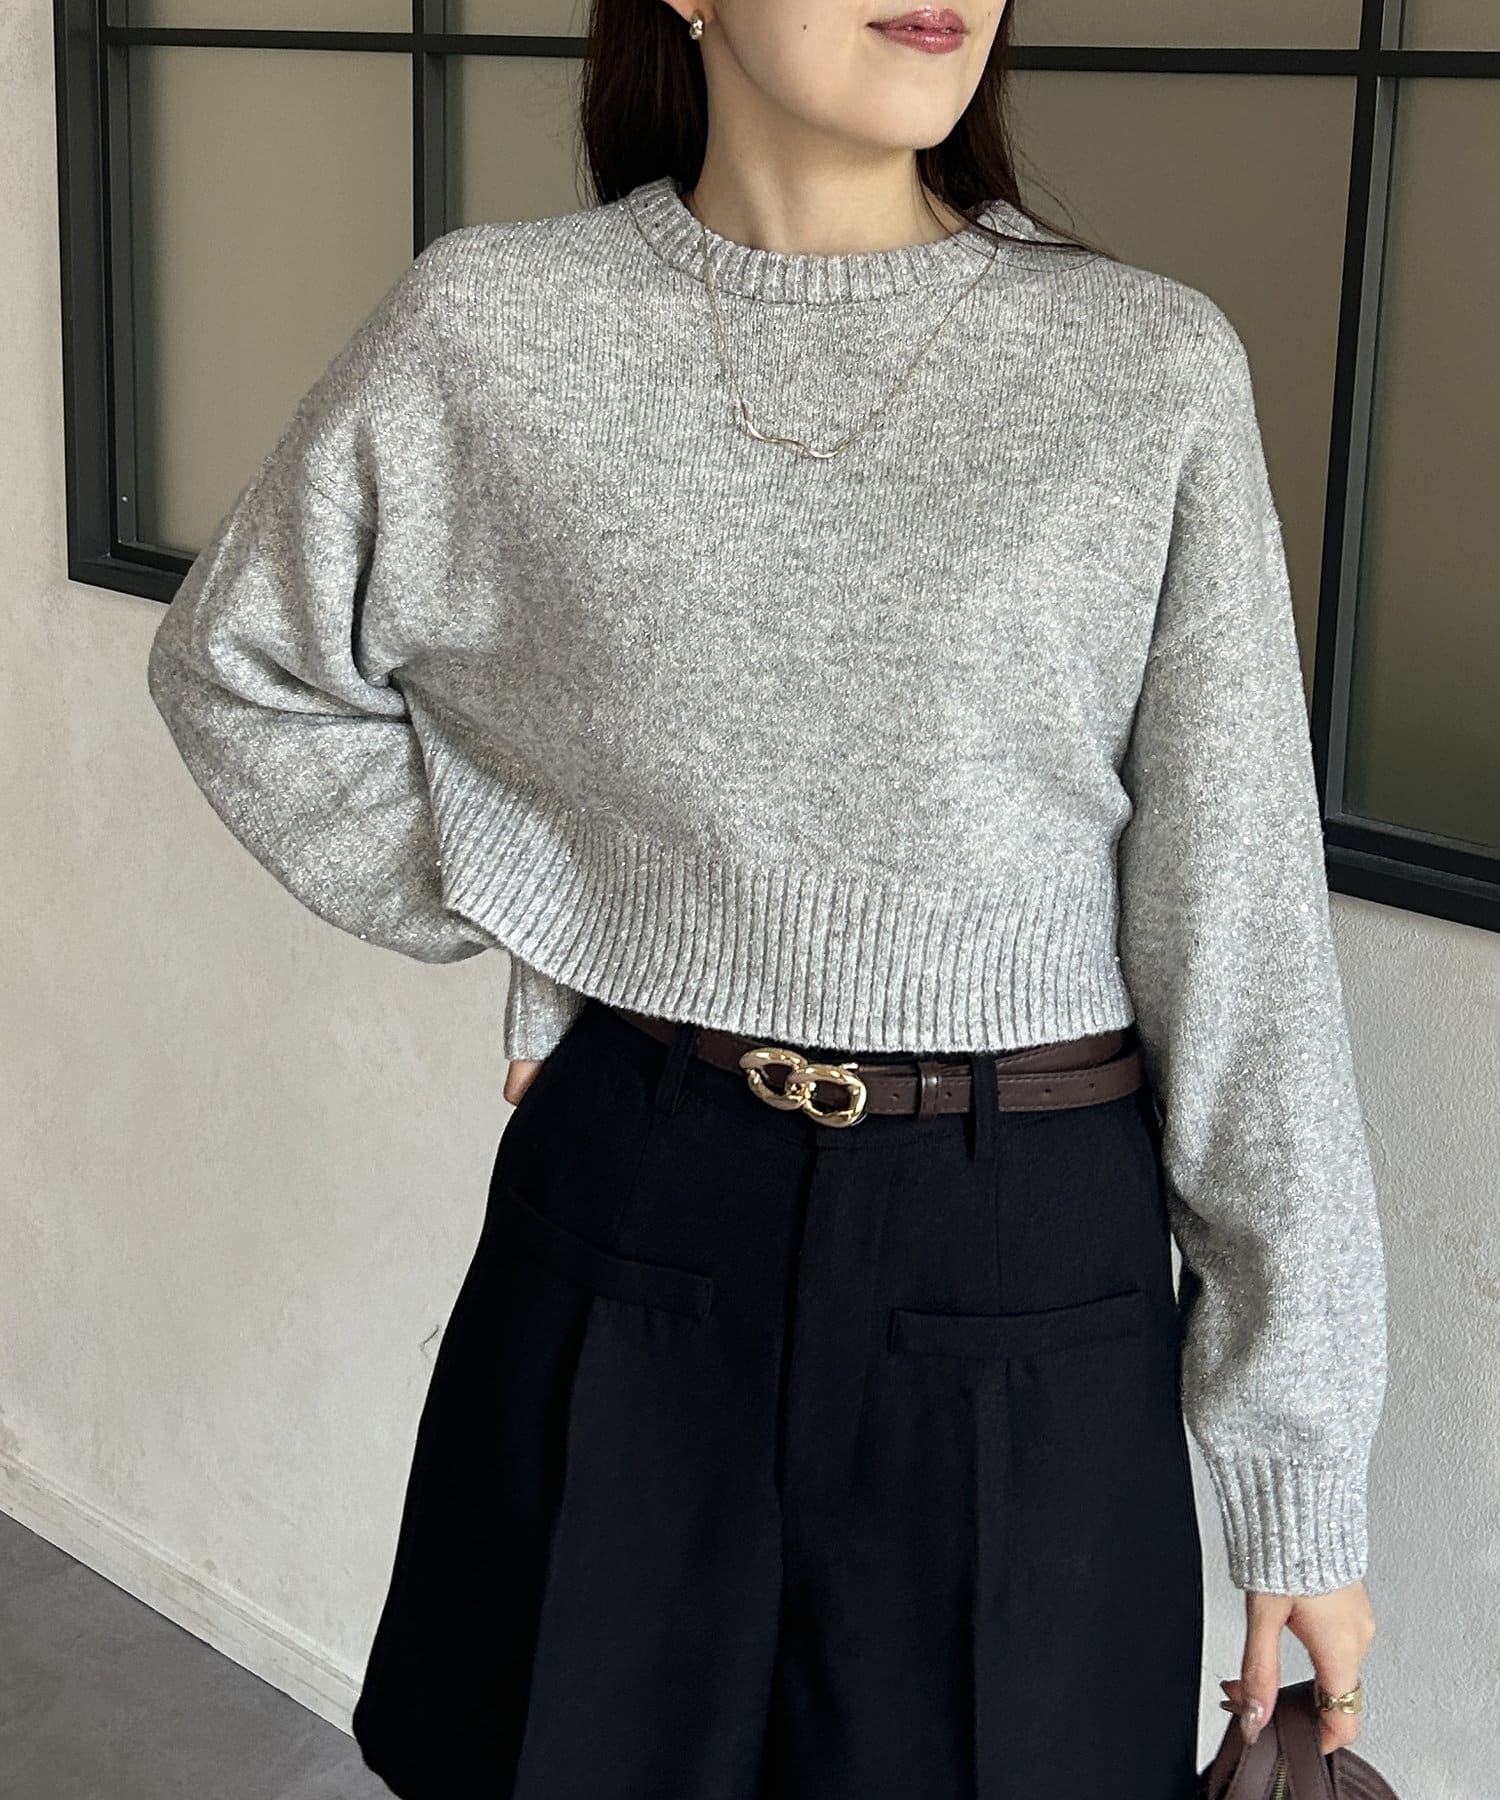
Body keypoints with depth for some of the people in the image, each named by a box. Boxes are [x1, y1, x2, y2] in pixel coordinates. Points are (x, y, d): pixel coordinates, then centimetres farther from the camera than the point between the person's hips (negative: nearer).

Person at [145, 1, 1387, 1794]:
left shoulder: (1156, 372, -6)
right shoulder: (489, 331, -3)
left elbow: (1240, 939, -4)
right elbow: (234, 666, 14)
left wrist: (1299, 1461, -2)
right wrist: (526, 917, 4)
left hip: (1028, 1266, -1)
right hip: (627, 1239, 1)